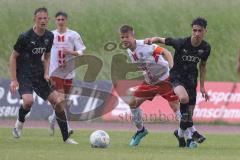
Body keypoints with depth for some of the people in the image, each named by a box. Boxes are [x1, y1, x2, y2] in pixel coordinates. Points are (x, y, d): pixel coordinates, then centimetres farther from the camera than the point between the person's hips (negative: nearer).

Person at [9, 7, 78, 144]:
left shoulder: (49, 36, 3)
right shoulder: (25, 37, -14)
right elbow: (13, 57, -8)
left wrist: (46, 73, 1)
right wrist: (14, 80, -13)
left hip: (39, 75, 5)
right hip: (23, 75, -5)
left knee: (59, 101, -5)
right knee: (28, 100, -31)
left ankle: (66, 137, 4)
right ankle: (20, 122, 2)